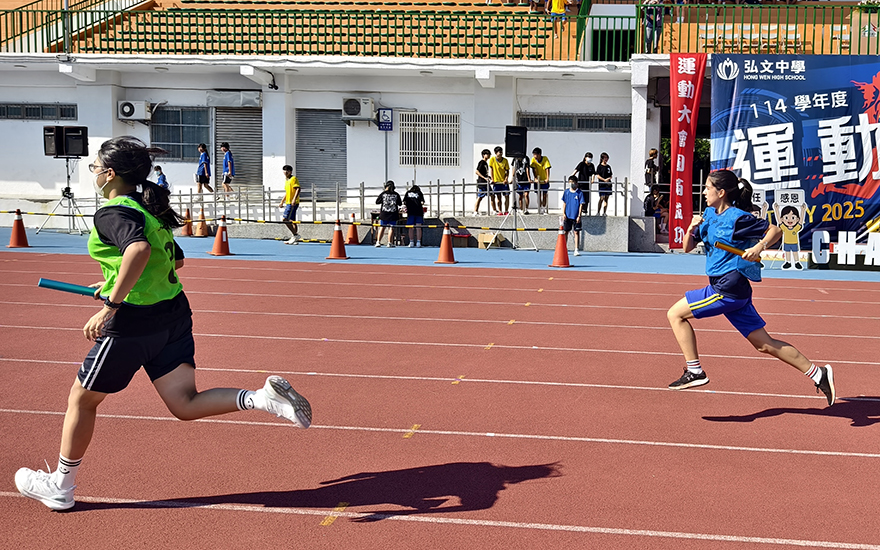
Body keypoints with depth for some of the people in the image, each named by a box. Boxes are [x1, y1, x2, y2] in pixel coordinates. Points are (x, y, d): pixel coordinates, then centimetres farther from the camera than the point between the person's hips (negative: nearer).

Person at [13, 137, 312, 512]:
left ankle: (60, 486, 28)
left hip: (132, 322, -8)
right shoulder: (149, 209, 13)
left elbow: (139, 248, -35)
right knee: (186, 405, 4)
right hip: (174, 313, 8)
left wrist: (112, 303, -32)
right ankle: (265, 397, -17)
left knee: (81, 399, 13)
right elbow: (176, 259, 26)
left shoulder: (111, 214, -13)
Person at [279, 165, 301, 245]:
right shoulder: (286, 180, 20)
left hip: (292, 203, -9)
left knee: (284, 219, -14)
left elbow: (298, 189, -19)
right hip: (288, 203, 9)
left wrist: (294, 199, -28)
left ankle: (295, 235, -11)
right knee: (292, 220, 9)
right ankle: (295, 239, 10)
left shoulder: (293, 179, -8)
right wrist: (282, 202, 30)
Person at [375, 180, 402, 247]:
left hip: (384, 214, 0)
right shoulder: (396, 194, -1)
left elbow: (377, 202, 4)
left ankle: (378, 242, 3)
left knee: (382, 227, 8)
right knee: (391, 228, 3)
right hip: (393, 214, 0)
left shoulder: (383, 194, -3)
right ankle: (390, 243, 0)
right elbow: (400, 203, 7)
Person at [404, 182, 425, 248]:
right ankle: (418, 242, -4)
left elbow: (404, 202, 7)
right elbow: (422, 202, 4)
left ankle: (411, 242, 3)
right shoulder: (419, 193, 11)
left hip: (410, 212, 1)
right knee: (418, 227, 0)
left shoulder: (407, 193, 14)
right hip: (419, 211, -1)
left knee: (411, 228, 5)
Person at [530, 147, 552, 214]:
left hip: (545, 180, 0)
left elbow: (547, 169, -19)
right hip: (537, 181, 0)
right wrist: (535, 178, -27)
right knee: (539, 195, -1)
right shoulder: (533, 159, -10)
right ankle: (540, 209, 5)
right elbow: (533, 169, -15)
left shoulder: (545, 159, -14)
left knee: (544, 195, 5)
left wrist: (547, 178, -29)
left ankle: (544, 208, 16)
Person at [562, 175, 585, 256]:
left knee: (577, 232, -1)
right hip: (567, 216, 3)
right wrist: (564, 213, 2)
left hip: (576, 216, -3)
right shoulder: (566, 192, 6)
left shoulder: (579, 193, -3)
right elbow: (564, 203, 10)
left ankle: (577, 250, 1)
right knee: (565, 232, 7)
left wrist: (579, 216, -10)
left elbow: (581, 205, -4)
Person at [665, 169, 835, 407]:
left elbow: (775, 229, -8)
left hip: (728, 289, -9)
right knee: (765, 344, 10)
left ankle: (694, 371, 0)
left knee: (676, 314, -4)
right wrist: (692, 228, -5)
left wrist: (759, 247, -25)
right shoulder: (709, 214, 13)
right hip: (732, 290, 9)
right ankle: (818, 374, 14)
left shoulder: (737, 218, -11)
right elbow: (687, 247, 14)